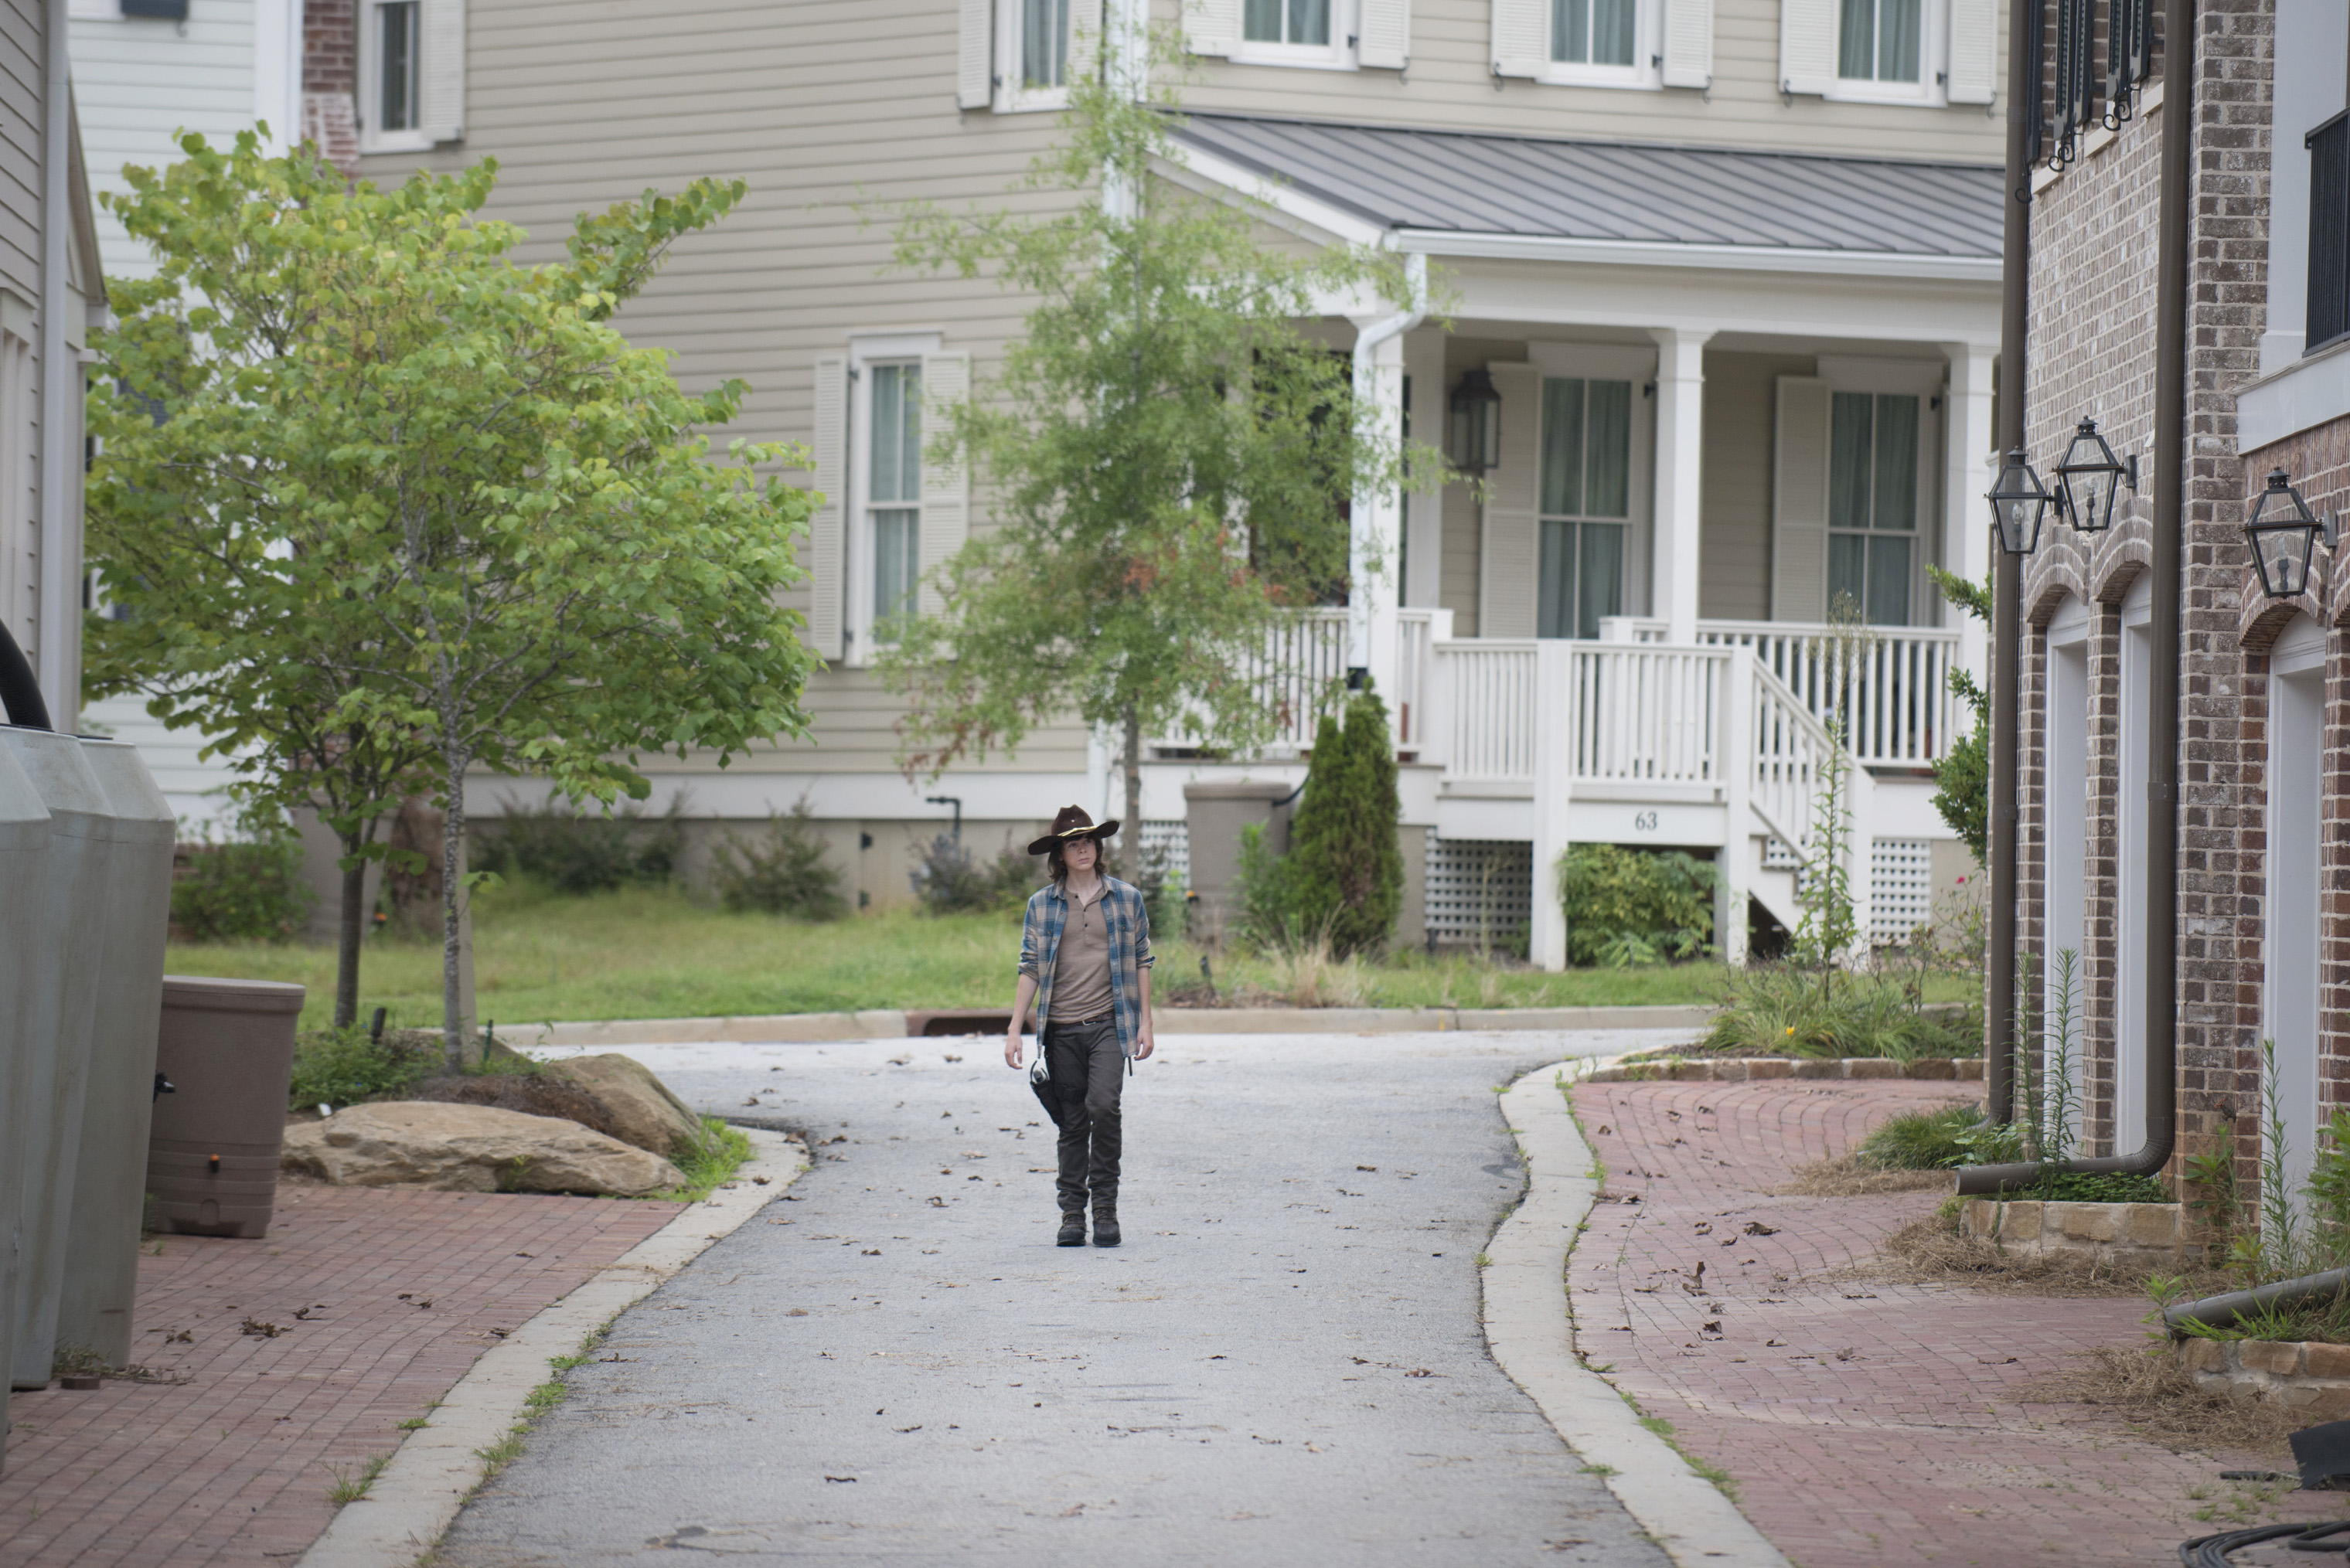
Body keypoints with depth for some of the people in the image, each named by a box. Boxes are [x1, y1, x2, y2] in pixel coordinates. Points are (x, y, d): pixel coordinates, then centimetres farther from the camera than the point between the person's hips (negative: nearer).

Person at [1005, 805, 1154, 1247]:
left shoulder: (1126, 898, 7)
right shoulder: (1041, 905, 8)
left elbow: (1141, 961, 10)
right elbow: (1030, 968, 8)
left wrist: (1145, 1023, 6)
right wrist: (1014, 1029, 2)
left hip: (1109, 1023, -1)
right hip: (1061, 1029, 2)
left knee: (1103, 1105, -19)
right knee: (1072, 1123, 4)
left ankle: (1106, 1206, -9)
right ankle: (1073, 1214, 12)